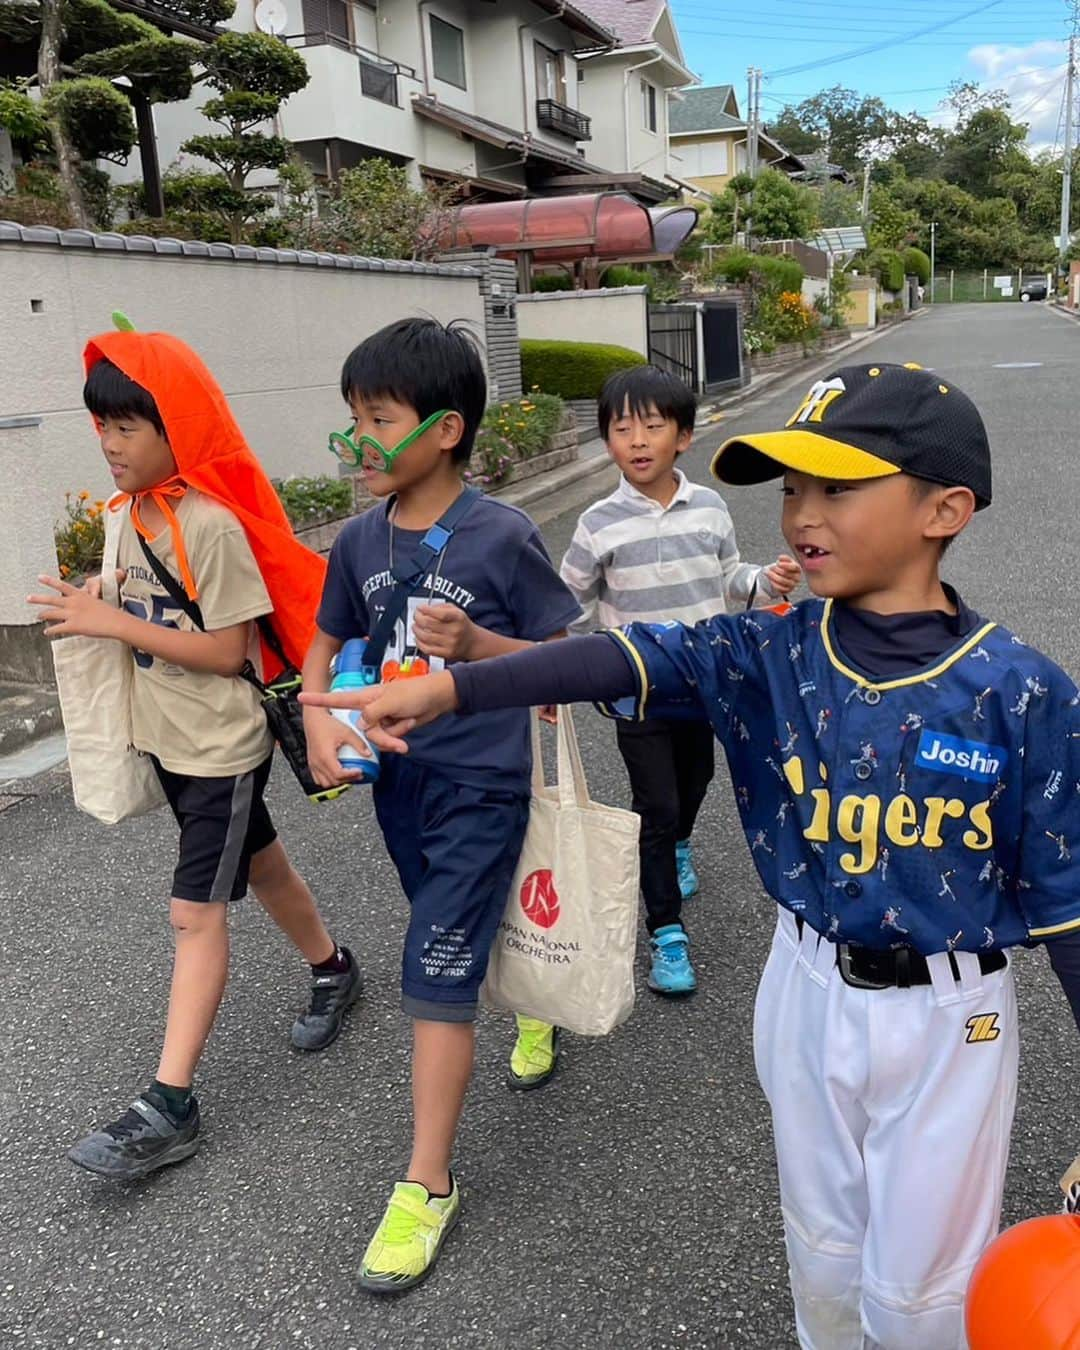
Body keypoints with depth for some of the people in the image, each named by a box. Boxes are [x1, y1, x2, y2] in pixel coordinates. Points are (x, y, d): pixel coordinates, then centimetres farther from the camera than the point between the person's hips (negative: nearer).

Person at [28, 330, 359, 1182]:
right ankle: (332, 971, 44)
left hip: (223, 745, -8)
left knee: (196, 911, -6)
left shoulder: (212, 524, -21)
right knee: (258, 864, 22)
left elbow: (228, 649, -21)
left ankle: (170, 1108, 1)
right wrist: (93, 610, -6)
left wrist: (113, 624, -22)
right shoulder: (128, 513, 4)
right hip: (169, 738, 8)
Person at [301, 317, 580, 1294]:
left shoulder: (503, 538, -16)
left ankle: (428, 1188, 10)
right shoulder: (360, 541, -1)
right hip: (397, 774, 6)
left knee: (435, 976, -5)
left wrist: (475, 642, -27)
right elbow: (329, 642, 12)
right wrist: (321, 719, -7)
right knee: (466, 939, 25)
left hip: (480, 783, -6)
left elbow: (564, 658, -10)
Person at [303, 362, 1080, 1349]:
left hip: (947, 1017, -2)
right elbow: (624, 659, -26)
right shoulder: (771, 654, -11)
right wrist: (450, 686, -39)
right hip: (809, 991, 3)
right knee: (822, 1253, 24)